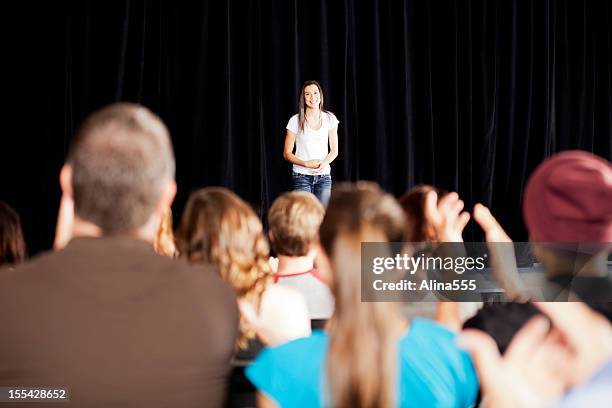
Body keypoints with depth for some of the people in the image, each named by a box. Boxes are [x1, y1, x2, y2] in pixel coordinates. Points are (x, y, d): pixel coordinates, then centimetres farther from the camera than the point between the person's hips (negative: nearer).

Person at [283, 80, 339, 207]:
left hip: (323, 176, 2)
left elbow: (334, 150, 8)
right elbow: (287, 154, 0)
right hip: (302, 176, -2)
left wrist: (324, 163, -13)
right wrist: (306, 163, -16)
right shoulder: (296, 121, -2)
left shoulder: (329, 119, 4)